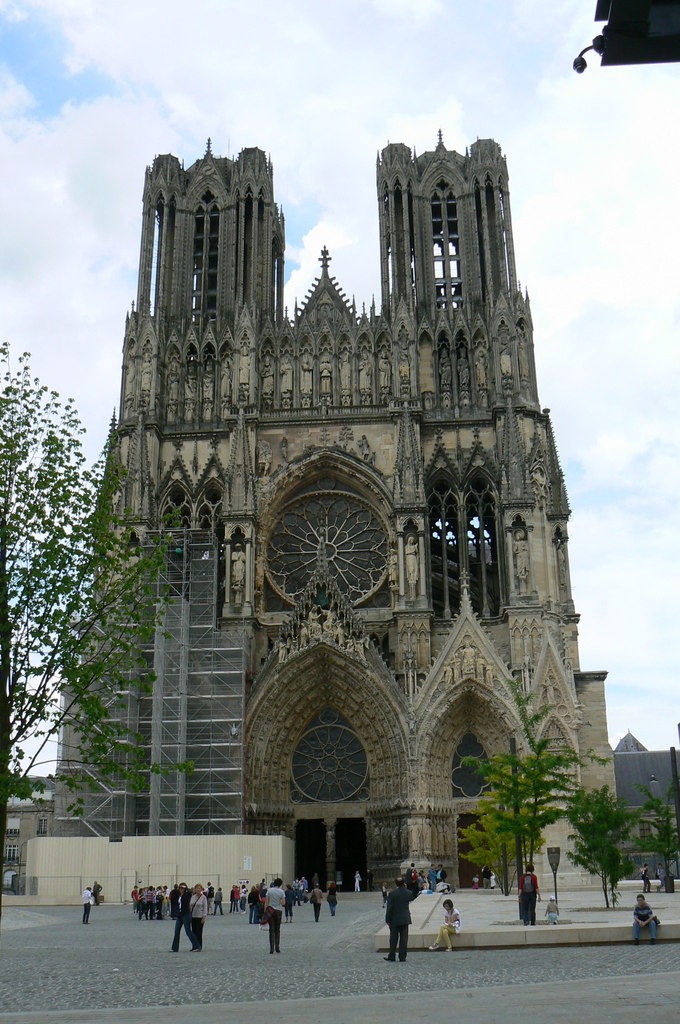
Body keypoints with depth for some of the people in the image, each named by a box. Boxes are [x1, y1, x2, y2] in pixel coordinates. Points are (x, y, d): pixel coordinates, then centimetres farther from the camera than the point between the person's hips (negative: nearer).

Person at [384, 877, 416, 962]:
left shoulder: (392, 893, -14)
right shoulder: (408, 893, -4)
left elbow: (389, 907, -13)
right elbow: (412, 897, 21)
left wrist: (387, 920, -7)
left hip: (395, 920, -2)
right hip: (405, 919, 2)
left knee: (393, 939, 8)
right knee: (404, 939, 7)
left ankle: (391, 957, 14)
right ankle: (402, 957, 8)